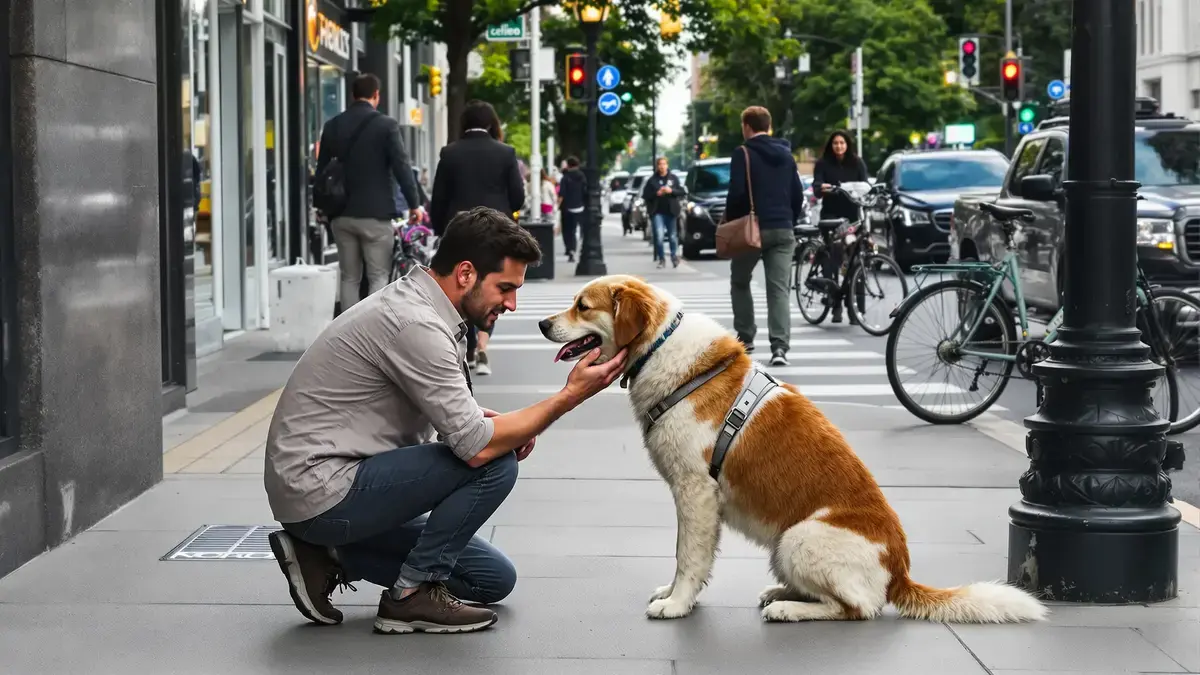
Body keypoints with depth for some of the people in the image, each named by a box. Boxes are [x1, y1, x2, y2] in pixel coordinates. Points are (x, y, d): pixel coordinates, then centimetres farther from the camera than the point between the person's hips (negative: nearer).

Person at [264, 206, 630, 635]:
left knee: (494, 579, 12)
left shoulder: (412, 303, 9)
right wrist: (569, 397, -16)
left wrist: (495, 422, -1)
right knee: (495, 463, -19)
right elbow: (477, 448, -24)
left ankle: (328, 555, 10)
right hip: (322, 490, -10)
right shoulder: (415, 324, -22)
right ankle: (413, 593, -7)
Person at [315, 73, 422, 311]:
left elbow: (322, 169, 11)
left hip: (342, 213, 4)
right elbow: (402, 167, -11)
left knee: (349, 278, 10)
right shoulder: (386, 125, -8)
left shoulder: (332, 126, 5)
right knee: (379, 277, 0)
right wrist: (415, 204, -3)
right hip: (375, 212, -4)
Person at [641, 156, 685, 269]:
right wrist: (656, 193, -13)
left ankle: (674, 256, 27)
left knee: (673, 236, 8)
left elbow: (681, 191, 5)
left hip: (671, 211, 1)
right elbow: (645, 195, 1)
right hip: (657, 212, -1)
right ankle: (661, 259, 0)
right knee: (659, 236, -11)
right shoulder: (652, 180, 4)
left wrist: (671, 191, -12)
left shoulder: (674, 178, 8)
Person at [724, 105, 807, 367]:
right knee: (779, 289, -2)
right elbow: (798, 195, 13)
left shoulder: (743, 154, -6)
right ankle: (780, 347, -16)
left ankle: (745, 337, 21)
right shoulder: (786, 155, 12)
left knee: (740, 282, 18)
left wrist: (729, 223, 0)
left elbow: (736, 192, -13)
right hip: (782, 230, 4)